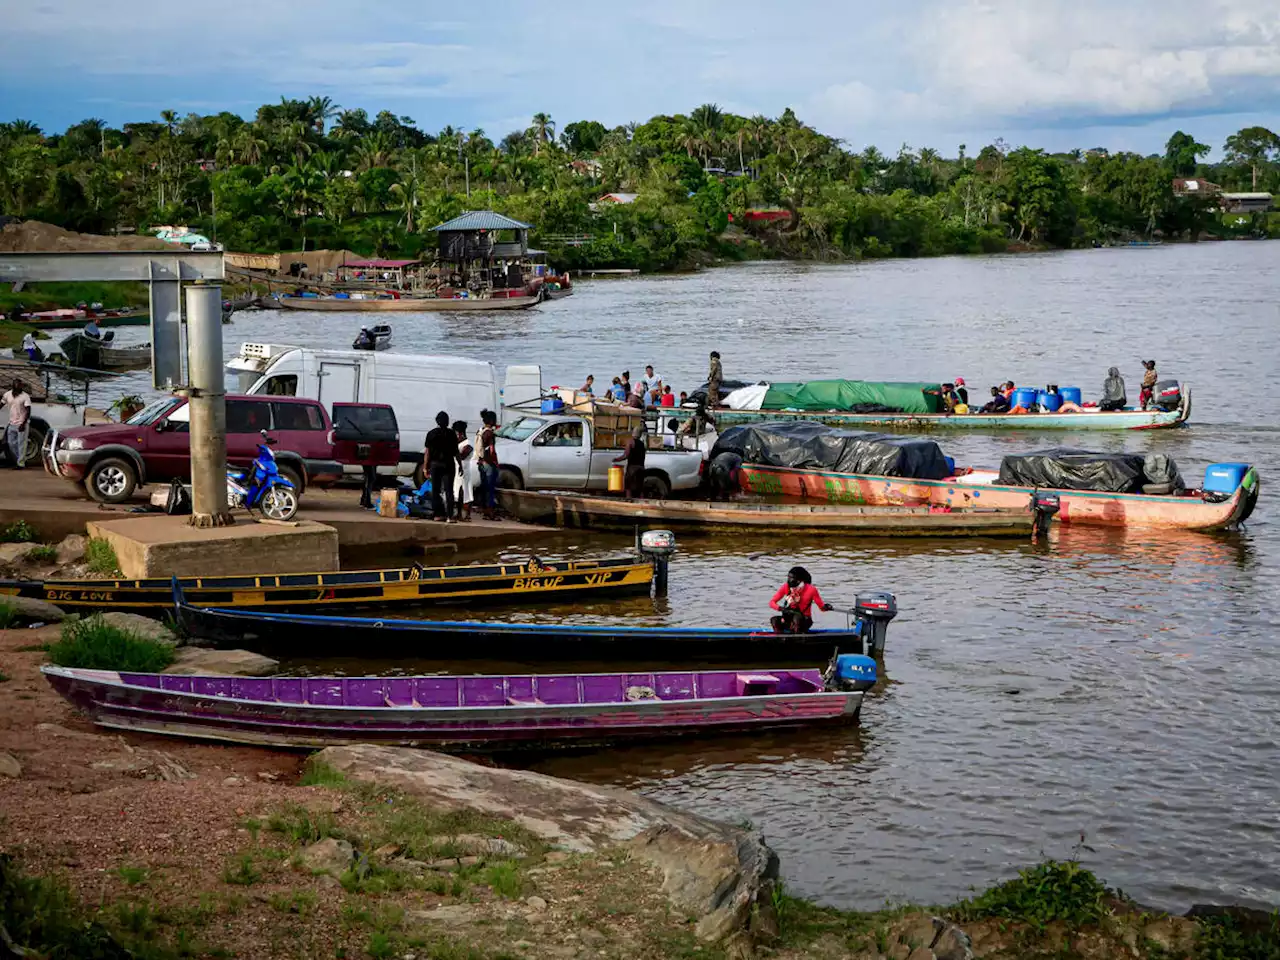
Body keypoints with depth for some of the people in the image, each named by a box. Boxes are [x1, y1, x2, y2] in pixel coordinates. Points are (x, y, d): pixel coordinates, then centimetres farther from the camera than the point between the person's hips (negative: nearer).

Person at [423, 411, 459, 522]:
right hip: (448, 464, -1)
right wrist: (460, 465, 10)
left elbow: (427, 452, 0)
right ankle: (449, 516, -11)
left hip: (435, 464, 1)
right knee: (448, 490, -3)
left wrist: (426, 467, 5)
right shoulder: (452, 434, -1)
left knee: (435, 490, 9)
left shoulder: (431, 434, 1)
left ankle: (437, 514, 9)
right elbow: (455, 452, 1)